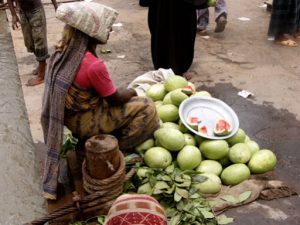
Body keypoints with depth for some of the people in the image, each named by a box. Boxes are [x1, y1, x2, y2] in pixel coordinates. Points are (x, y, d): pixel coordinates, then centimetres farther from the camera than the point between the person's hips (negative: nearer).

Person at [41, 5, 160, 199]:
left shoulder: (65, 52, -4)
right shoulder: (94, 65, -31)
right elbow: (115, 98, -18)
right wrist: (132, 92, 2)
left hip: (71, 114, 9)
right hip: (83, 122, -8)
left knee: (127, 98, 25)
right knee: (146, 107, -5)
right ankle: (119, 149, 8)